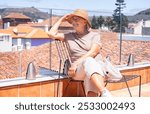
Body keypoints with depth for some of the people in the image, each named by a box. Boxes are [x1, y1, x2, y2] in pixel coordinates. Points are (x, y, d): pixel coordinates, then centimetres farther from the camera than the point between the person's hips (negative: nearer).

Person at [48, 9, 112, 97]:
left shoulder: (95, 35, 15)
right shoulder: (69, 36, 23)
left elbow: (93, 52, -3)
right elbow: (51, 34, 12)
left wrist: (76, 63, -14)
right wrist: (61, 20, 21)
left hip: (97, 66, 0)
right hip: (78, 70, 0)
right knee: (89, 61, -38)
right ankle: (105, 93, -58)